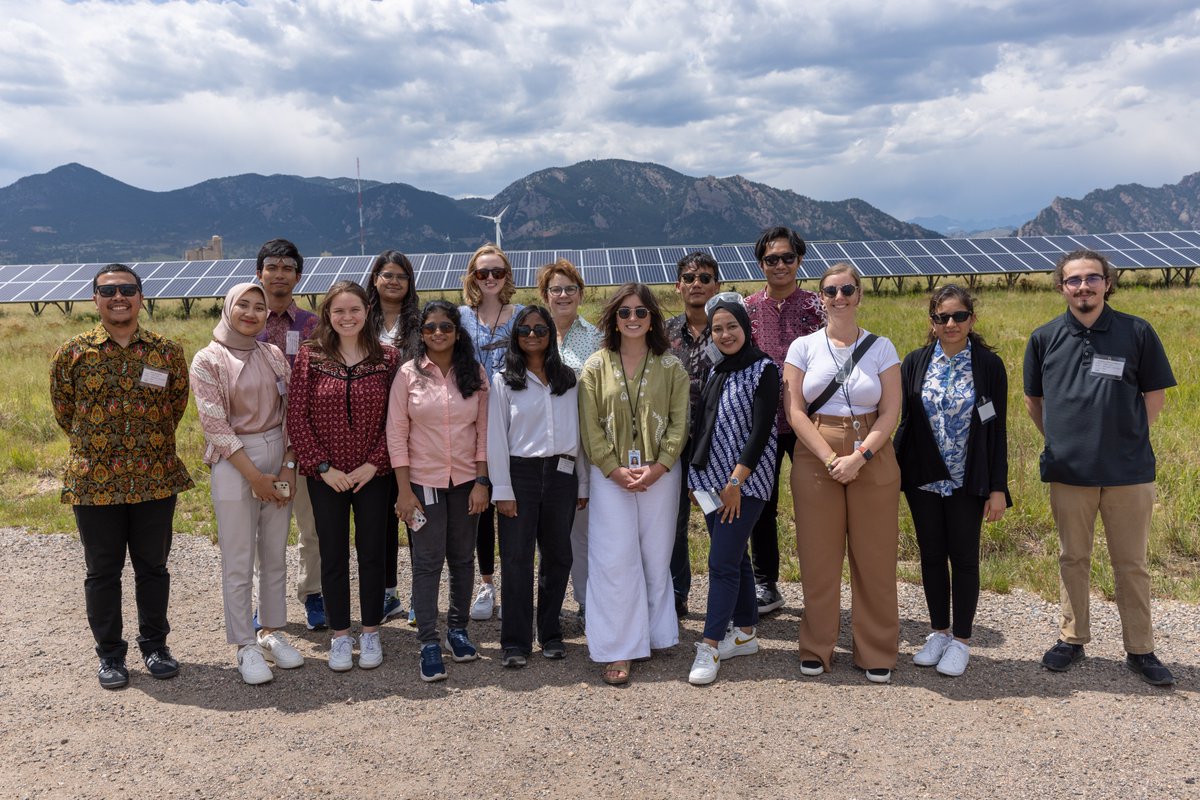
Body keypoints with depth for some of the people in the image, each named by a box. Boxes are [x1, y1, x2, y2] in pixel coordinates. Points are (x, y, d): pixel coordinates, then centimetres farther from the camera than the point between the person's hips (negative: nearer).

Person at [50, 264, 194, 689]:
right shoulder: (73, 353, -2)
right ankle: (110, 654, 24)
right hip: (94, 483, -1)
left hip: (156, 480, 1)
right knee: (102, 571, 9)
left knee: (153, 566, 12)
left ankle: (155, 645, 28)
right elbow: (64, 412, 9)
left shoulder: (168, 351, 0)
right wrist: (96, 446, 10)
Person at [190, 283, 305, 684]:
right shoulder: (207, 360, -5)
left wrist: (288, 466, -5)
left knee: (275, 555, 11)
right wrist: (254, 475, -13)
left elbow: (290, 414, 6)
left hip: (278, 459, 4)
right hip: (233, 464, -4)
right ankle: (245, 647, 11)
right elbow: (216, 425, -10)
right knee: (238, 562, 1)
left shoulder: (274, 356, 8)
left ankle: (272, 633, 25)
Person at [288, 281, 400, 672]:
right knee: (333, 554, 9)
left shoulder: (388, 357, -2)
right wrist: (323, 467, -10)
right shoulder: (309, 356, -3)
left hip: (372, 474, 0)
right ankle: (339, 635, 23)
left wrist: (373, 464, -10)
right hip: (326, 475, 0)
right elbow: (297, 417, -5)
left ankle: (370, 632, 24)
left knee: (372, 552, 9)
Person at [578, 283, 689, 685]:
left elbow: (679, 422, 0)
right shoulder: (596, 366, 2)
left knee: (657, 557, 7)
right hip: (611, 475, -1)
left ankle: (655, 634, 24)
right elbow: (590, 426, -1)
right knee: (615, 559, -2)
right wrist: (616, 470, -11)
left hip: (660, 474, 1)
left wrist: (657, 467, -12)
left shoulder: (670, 366, 3)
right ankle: (617, 650, 4)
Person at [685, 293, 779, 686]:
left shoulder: (763, 369, -8)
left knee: (722, 562, -9)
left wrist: (736, 481, -17)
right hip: (711, 478, 7)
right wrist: (697, 477, 10)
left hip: (745, 481, -7)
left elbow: (760, 431, -14)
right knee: (735, 558, 14)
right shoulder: (717, 372, 13)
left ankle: (710, 646, -4)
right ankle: (745, 633, 24)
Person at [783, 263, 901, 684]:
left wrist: (859, 456, -15)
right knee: (818, 557, 4)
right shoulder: (804, 347, 3)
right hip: (815, 458, 0)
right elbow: (795, 412, -3)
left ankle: (876, 653, 18)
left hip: (872, 459, 0)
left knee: (874, 557, 4)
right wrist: (830, 458, -13)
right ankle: (816, 649, 19)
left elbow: (890, 413, -2)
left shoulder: (881, 348, 4)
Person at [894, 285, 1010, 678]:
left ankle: (960, 640, 19)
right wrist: (895, 470, 1)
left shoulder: (989, 365, -4)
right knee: (931, 555, 11)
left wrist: (998, 487, -7)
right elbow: (906, 421, 5)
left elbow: (998, 429, -4)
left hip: (967, 482, -2)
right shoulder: (915, 362, 2)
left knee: (964, 558, 6)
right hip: (923, 479, 2)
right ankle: (939, 632, 26)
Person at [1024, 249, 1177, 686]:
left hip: (1128, 471, -1)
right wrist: (1062, 441, 7)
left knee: (1131, 564, 7)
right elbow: (1033, 400, 12)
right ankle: (1072, 638, 27)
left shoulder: (1137, 332, -2)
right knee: (1073, 560, 13)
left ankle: (1140, 649, 20)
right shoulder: (1045, 338, 1)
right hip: (1069, 471, 1)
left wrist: (1129, 439, 2)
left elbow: (1155, 394, 6)